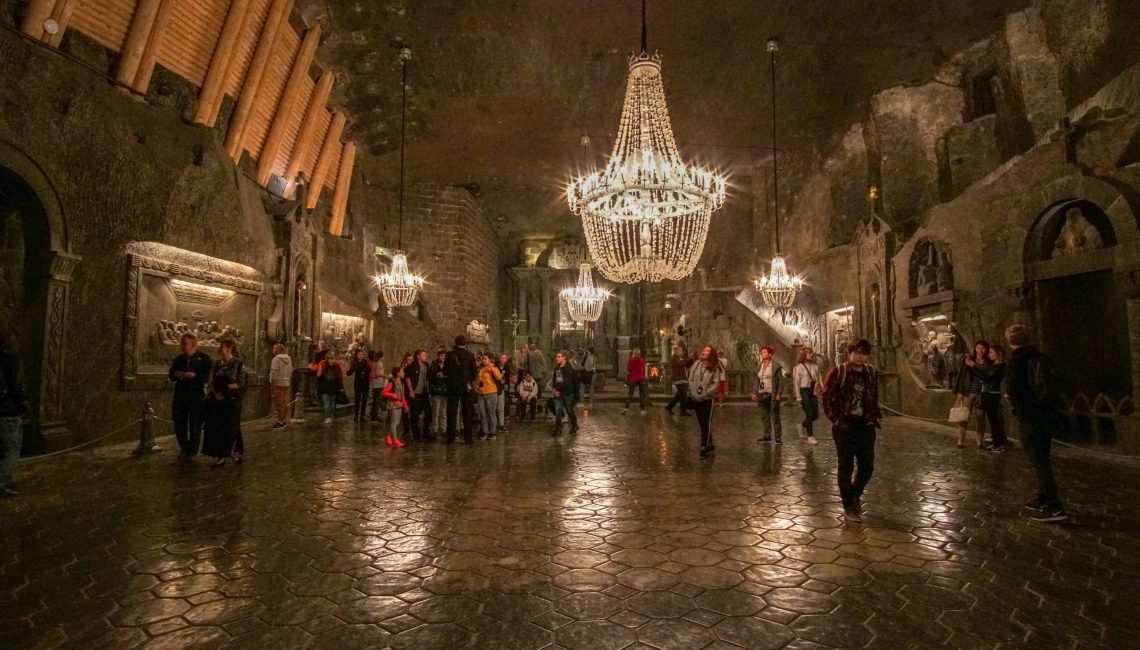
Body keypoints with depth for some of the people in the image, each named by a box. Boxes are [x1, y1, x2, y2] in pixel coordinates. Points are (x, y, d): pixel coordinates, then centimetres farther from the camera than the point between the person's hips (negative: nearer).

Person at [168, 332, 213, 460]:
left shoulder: (204, 358, -4)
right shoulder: (179, 359, 9)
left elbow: (208, 377, -8)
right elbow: (171, 375, 15)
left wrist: (194, 375, -22)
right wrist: (176, 375, -7)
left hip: (197, 396, -4)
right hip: (180, 395, 4)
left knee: (195, 425, 2)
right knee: (179, 423, 7)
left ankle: (192, 451, 16)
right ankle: (184, 448, 25)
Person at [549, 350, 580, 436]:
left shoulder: (569, 368, -13)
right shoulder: (557, 368, 8)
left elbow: (567, 383, -18)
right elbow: (554, 380, 13)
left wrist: (558, 390, -18)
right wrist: (554, 389, -4)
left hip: (567, 393, -5)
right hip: (558, 394, 6)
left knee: (569, 411, 8)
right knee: (558, 411, 1)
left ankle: (574, 427, 29)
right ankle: (558, 430, 7)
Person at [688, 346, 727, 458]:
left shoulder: (715, 367, -5)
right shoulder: (696, 364, 5)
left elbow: (716, 384, -11)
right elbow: (690, 379, 7)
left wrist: (705, 394, -17)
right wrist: (692, 392, -4)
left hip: (708, 399, -4)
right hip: (695, 399, 4)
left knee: (706, 424, -5)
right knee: (701, 424, 12)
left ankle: (704, 448, -2)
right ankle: (710, 444, 26)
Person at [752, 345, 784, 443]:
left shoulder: (776, 366, -5)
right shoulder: (759, 367, 13)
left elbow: (781, 381, -7)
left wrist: (779, 394, -14)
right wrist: (755, 393, 10)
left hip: (772, 395, -6)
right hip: (762, 395, 6)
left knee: (775, 417, -3)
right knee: (764, 417, 6)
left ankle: (778, 437, 3)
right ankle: (766, 435, 12)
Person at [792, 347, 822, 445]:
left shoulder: (815, 367, 9)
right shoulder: (799, 367, -4)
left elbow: (819, 380, 13)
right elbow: (797, 383, -4)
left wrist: (821, 387, -3)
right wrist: (799, 398, -7)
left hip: (813, 391, 5)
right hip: (804, 391, -5)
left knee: (816, 415, 5)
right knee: (809, 414, -6)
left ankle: (803, 425, 35)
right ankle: (810, 437, 3)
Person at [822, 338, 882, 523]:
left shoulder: (871, 373, 6)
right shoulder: (838, 372, -9)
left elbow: (874, 398, 17)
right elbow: (827, 397, -6)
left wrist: (876, 417, 8)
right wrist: (834, 418, -10)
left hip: (865, 426, 4)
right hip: (844, 426, -4)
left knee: (867, 466, 8)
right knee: (846, 467, 2)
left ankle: (854, 494, 34)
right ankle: (849, 506, 14)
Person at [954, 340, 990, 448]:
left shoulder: (988, 363, 6)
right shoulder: (967, 360, 3)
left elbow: (987, 376, -8)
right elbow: (961, 375, 1)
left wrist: (973, 366, -12)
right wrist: (959, 392, -4)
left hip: (981, 394, 1)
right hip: (968, 392, -1)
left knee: (981, 417, 5)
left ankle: (980, 441, 14)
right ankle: (961, 441, -1)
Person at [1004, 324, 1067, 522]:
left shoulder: (1016, 360, -12)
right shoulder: (1041, 357, 10)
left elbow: (1012, 389, -17)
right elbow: (1052, 384, 14)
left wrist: (1009, 395, 3)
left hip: (1029, 417, -8)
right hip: (1049, 414, 8)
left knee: (1039, 462, -4)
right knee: (1043, 460, 18)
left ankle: (1055, 507, -6)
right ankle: (1042, 499, 27)